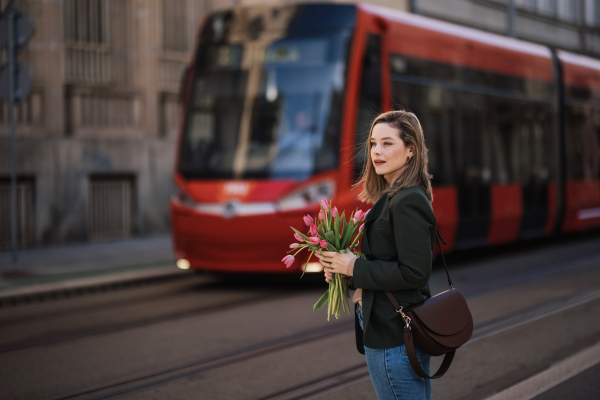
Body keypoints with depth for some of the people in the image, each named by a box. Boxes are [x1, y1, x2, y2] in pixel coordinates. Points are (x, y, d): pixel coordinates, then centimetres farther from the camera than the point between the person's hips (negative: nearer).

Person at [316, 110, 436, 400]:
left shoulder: (407, 202, -19)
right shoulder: (390, 197, 12)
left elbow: (414, 273, -23)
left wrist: (355, 268, -16)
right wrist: (342, 266, 3)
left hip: (394, 340, -10)